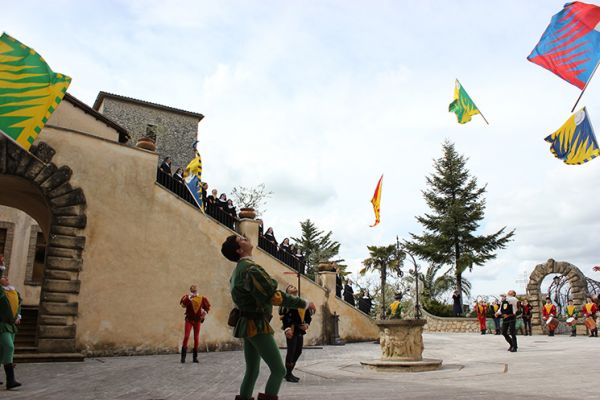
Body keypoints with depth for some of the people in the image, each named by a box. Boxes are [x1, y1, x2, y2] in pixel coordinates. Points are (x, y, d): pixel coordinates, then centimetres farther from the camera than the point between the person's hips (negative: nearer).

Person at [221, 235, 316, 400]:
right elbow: (275, 296, -22)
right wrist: (305, 304, -14)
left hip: (248, 324, 10)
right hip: (256, 325, -10)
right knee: (279, 370, -7)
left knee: (252, 370, 14)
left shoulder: (238, 270, 13)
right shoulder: (251, 268, -18)